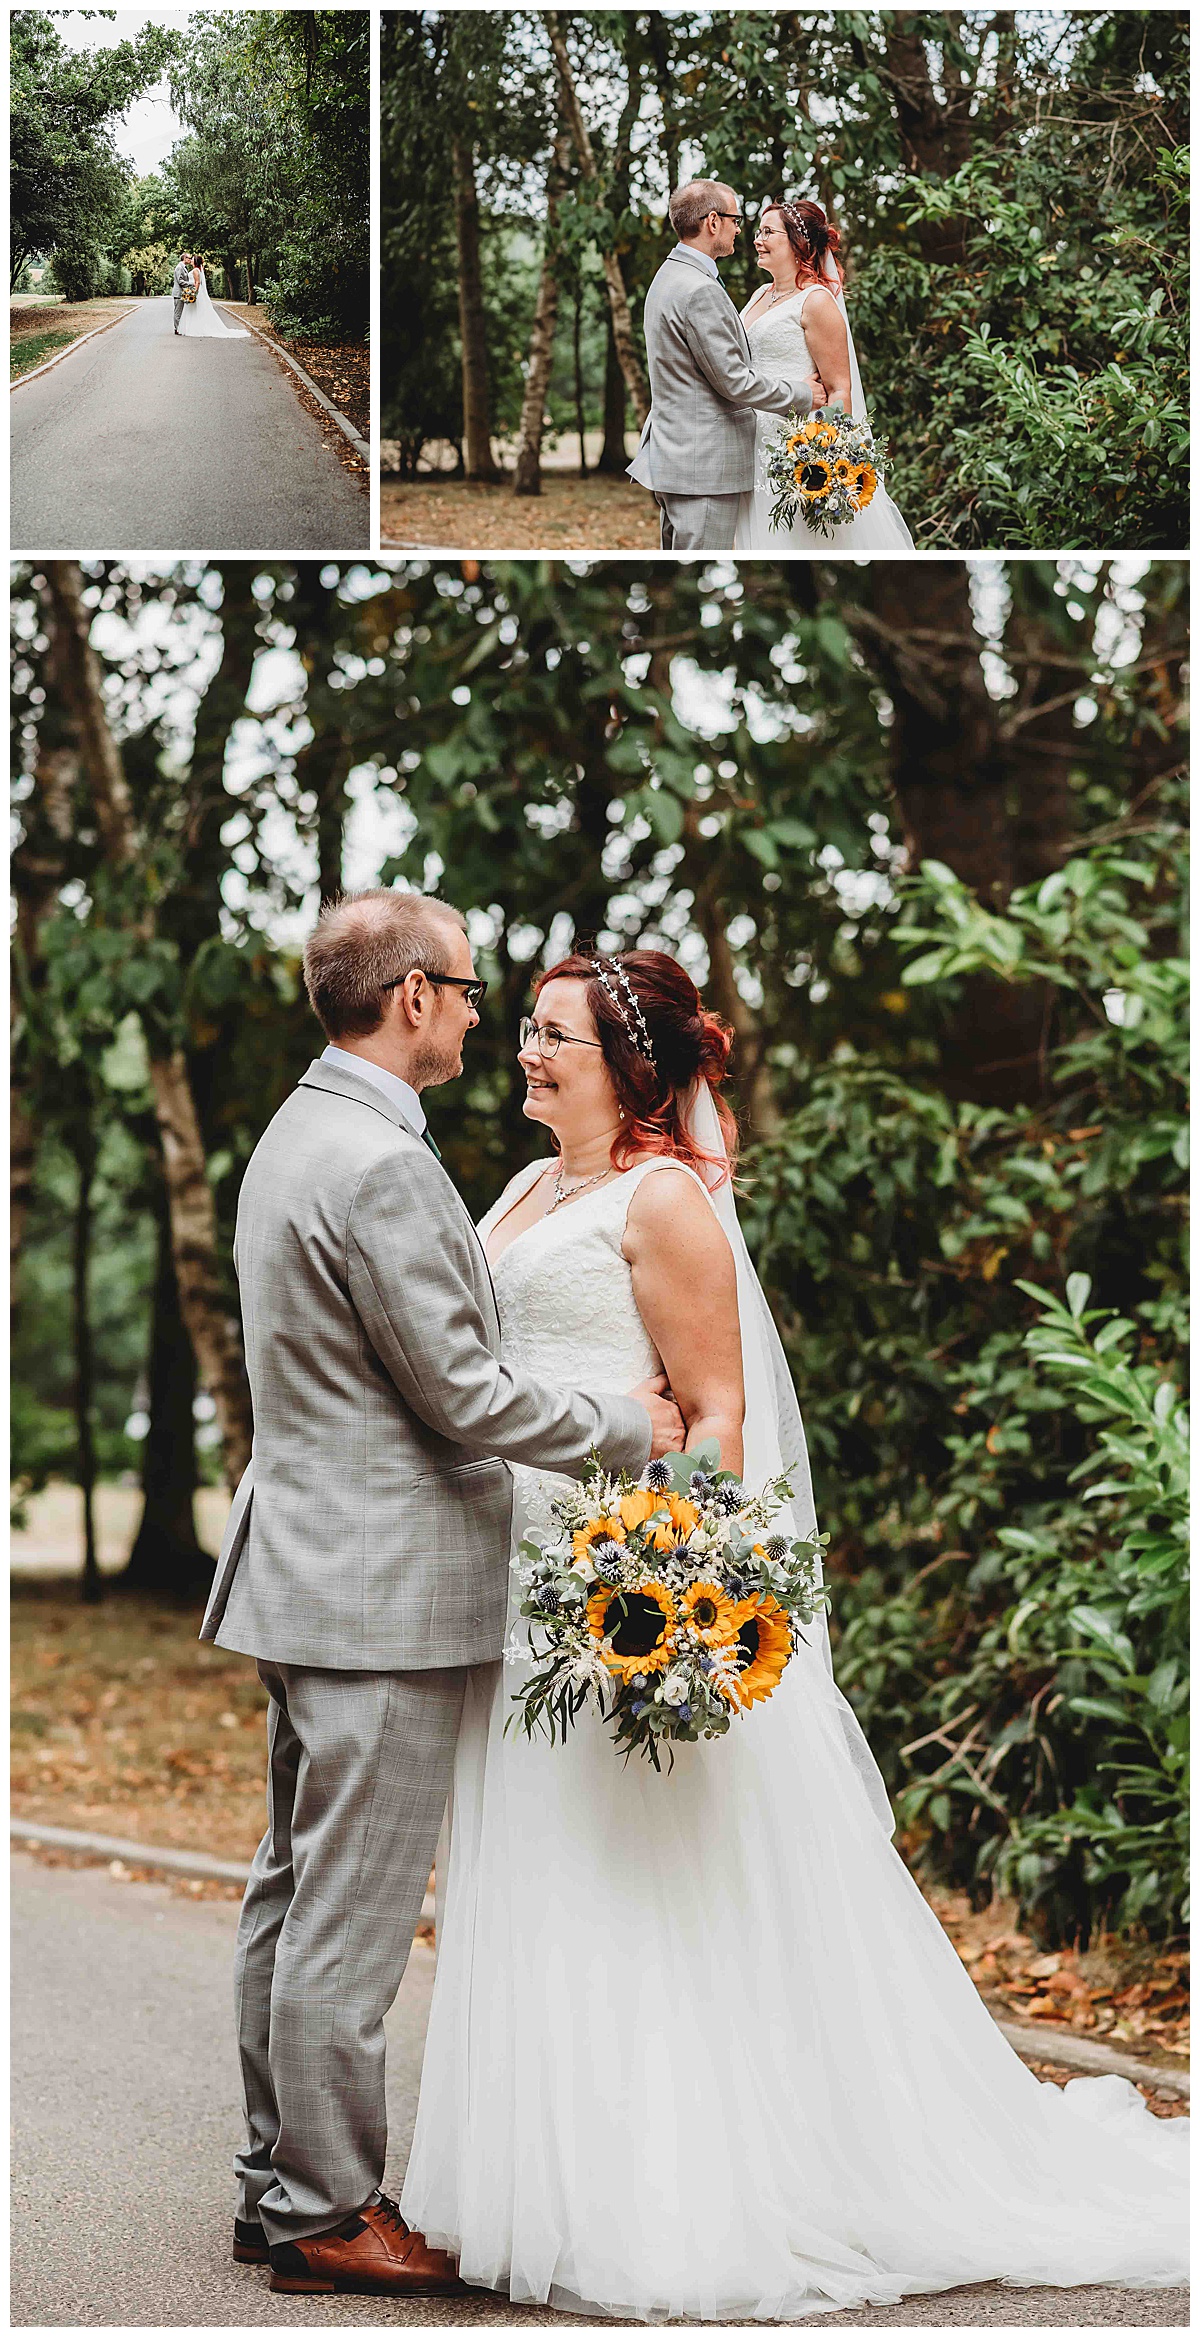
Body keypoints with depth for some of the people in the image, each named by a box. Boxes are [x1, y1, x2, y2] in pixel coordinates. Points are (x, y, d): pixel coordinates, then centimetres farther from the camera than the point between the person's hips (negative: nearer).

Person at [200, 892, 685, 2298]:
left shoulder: (299, 1136, 13)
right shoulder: (382, 1165, -20)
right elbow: (461, 1393, -18)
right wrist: (631, 1426, -4)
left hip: (308, 1567, 11)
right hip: (383, 1594, -11)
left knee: (295, 1890, 15)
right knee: (351, 1915, -2)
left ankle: (278, 2181, 24)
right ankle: (326, 2212, 6)